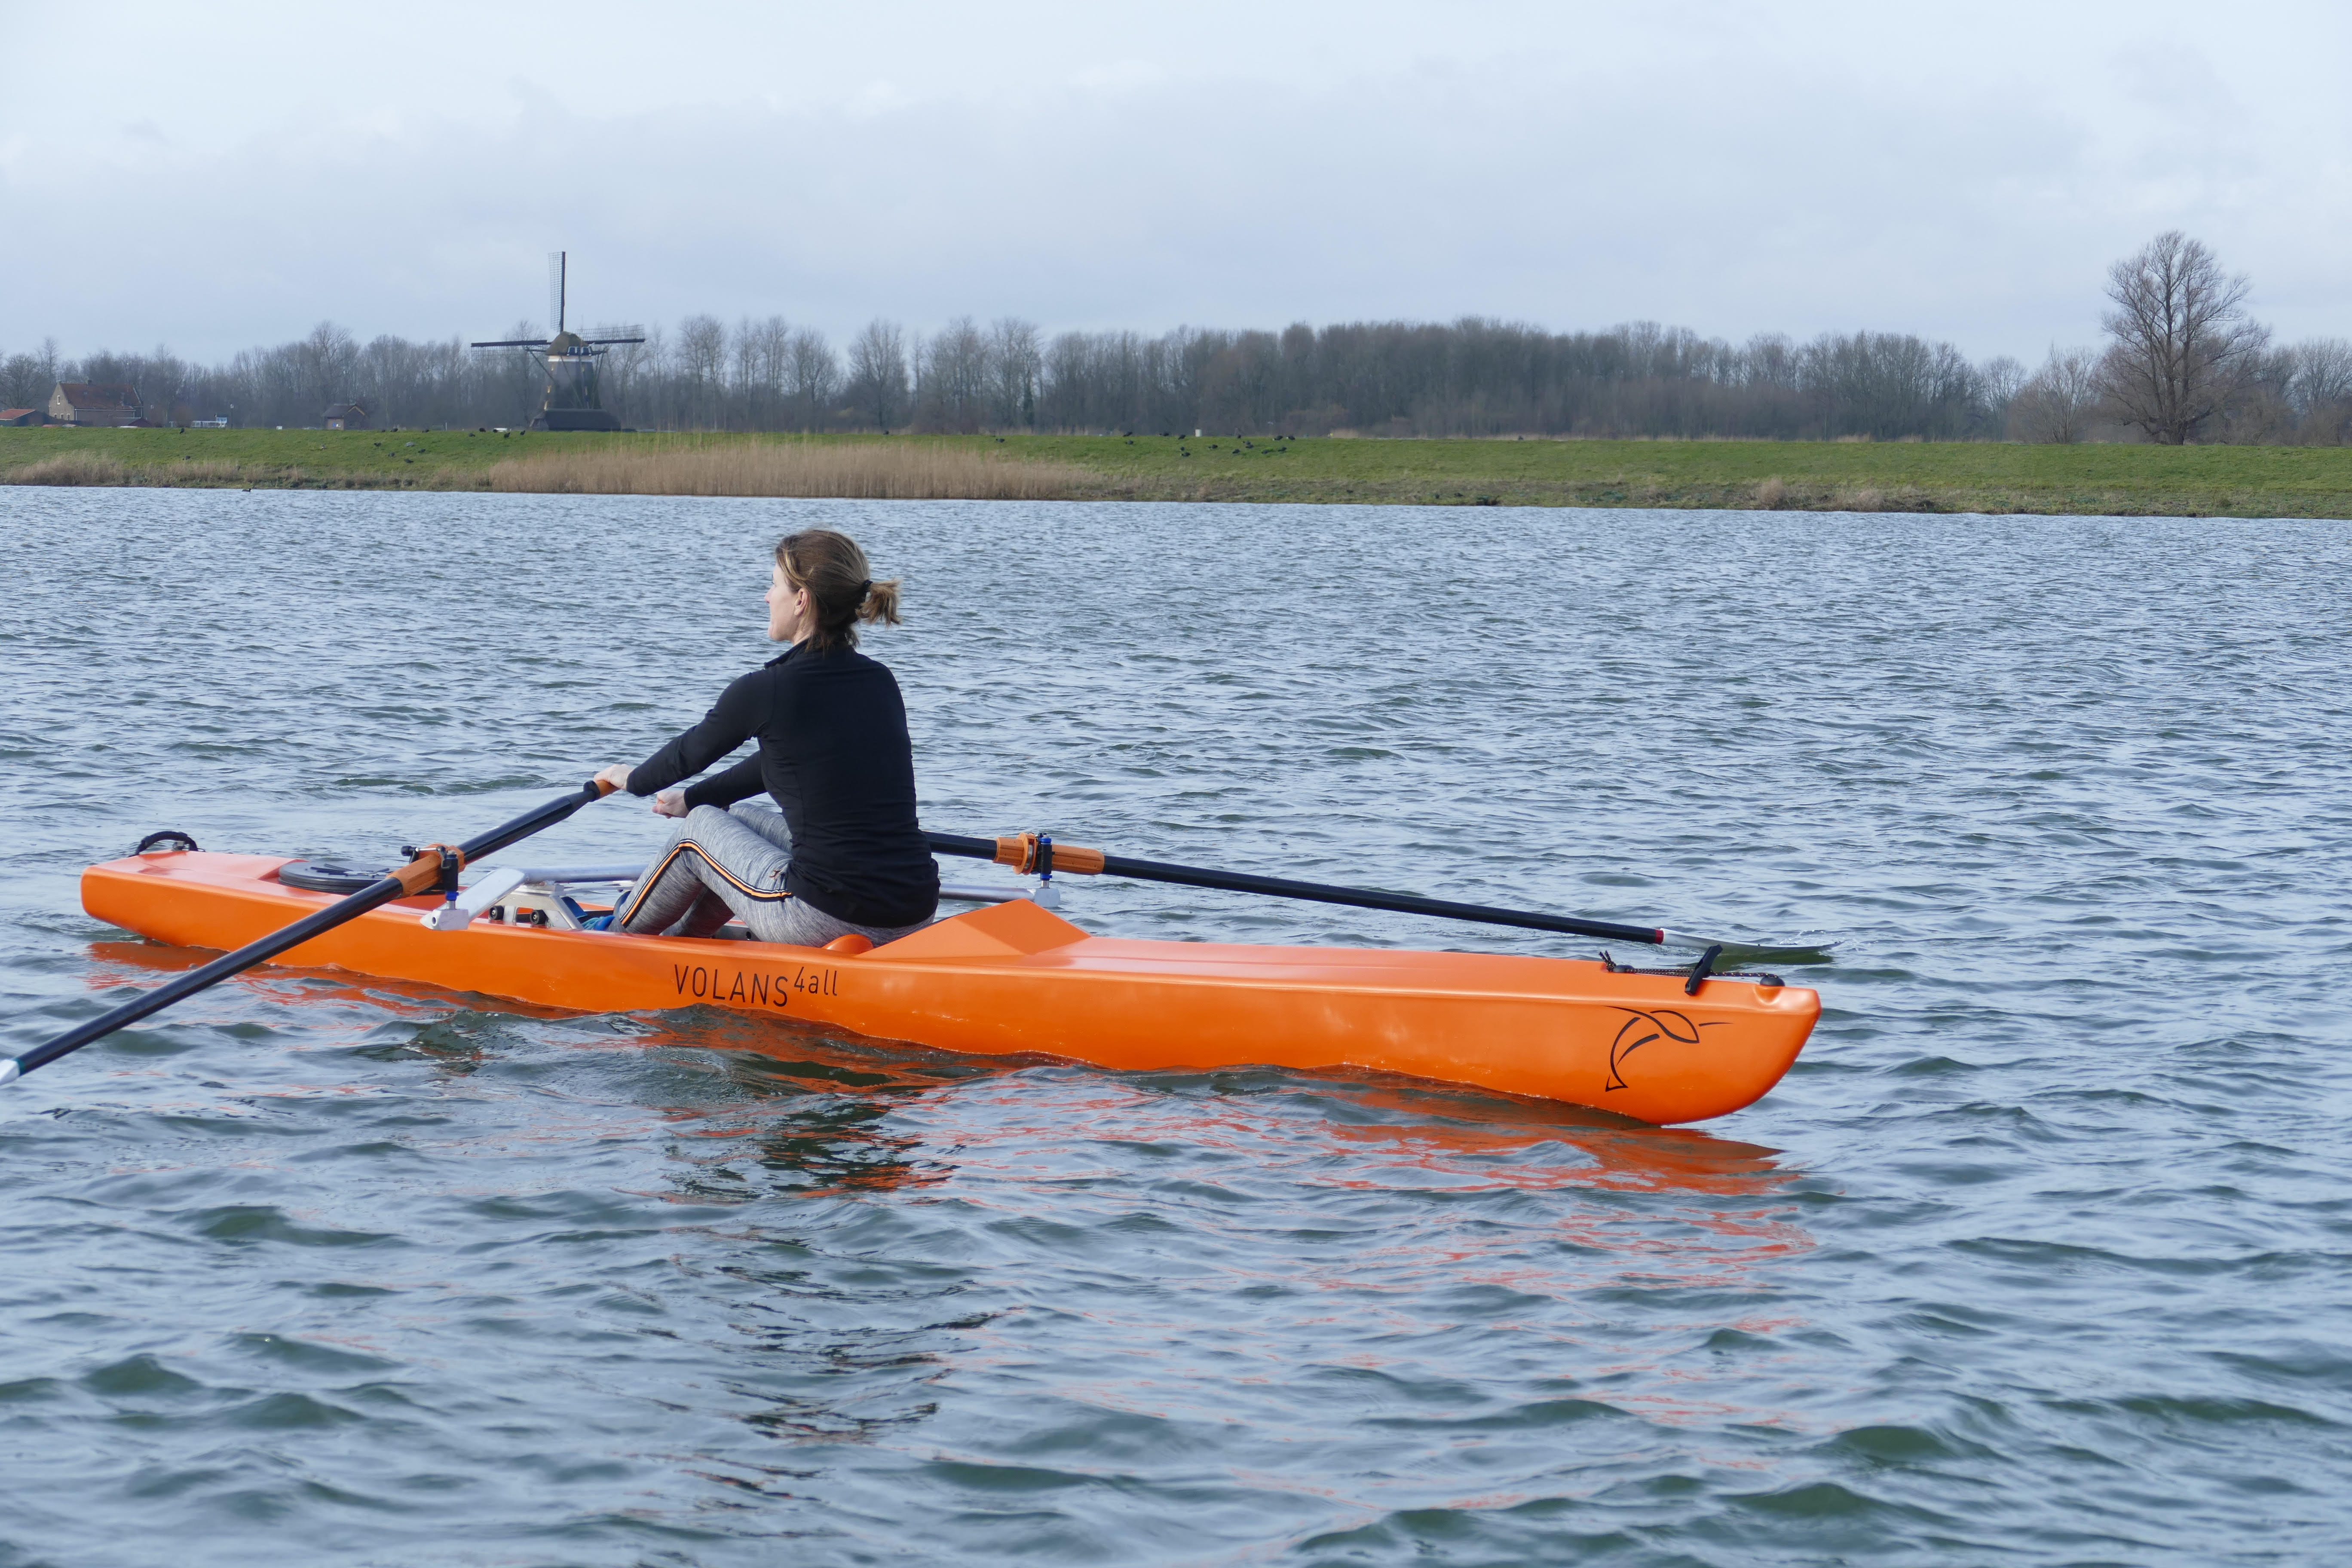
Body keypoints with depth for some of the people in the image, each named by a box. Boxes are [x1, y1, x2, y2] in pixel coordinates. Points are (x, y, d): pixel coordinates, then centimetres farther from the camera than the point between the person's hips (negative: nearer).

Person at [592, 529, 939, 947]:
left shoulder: (767, 689, -11)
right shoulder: (881, 682, 9)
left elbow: (691, 752, 10)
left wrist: (633, 780, 33)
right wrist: (694, 798, 39)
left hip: (826, 923, -6)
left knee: (698, 831, 22)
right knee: (745, 815, 29)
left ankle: (617, 936, 46)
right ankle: (679, 938, 50)